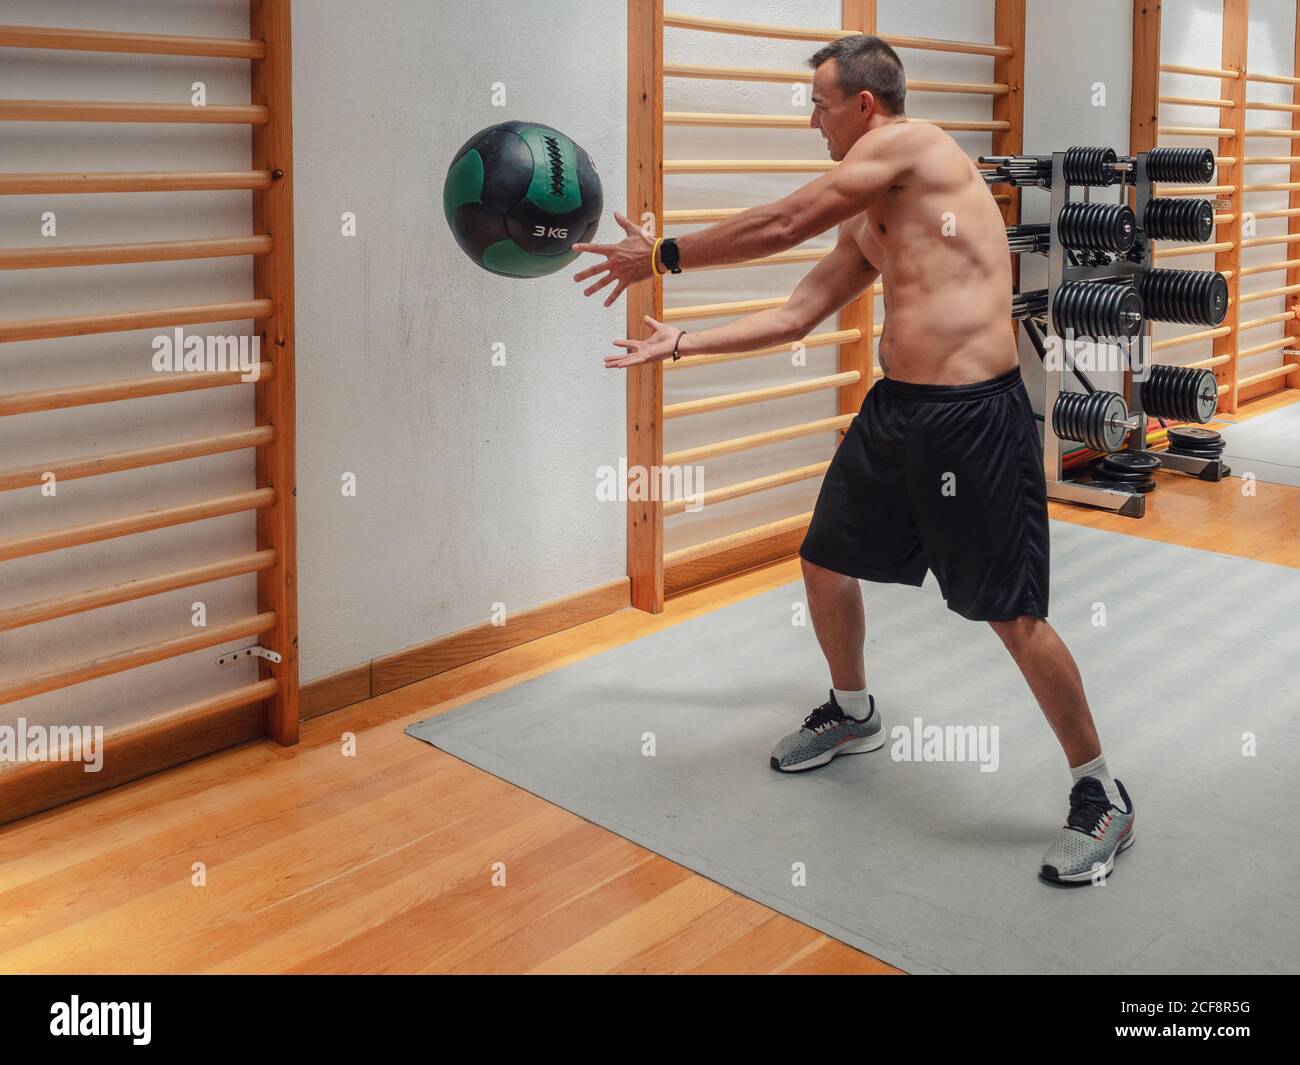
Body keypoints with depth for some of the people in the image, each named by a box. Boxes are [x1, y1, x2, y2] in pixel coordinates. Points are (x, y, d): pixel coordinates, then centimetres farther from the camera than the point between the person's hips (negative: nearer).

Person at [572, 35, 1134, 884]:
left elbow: (782, 225, -7)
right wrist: (681, 343, 24)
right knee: (826, 561, 18)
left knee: (1014, 615, -5)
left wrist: (662, 256, 3)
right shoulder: (865, 223, 18)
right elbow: (796, 317, 22)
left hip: (975, 416, -9)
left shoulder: (910, 144, -8)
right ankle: (853, 716, 43)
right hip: (896, 408, 10)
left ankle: (1102, 798, 13)